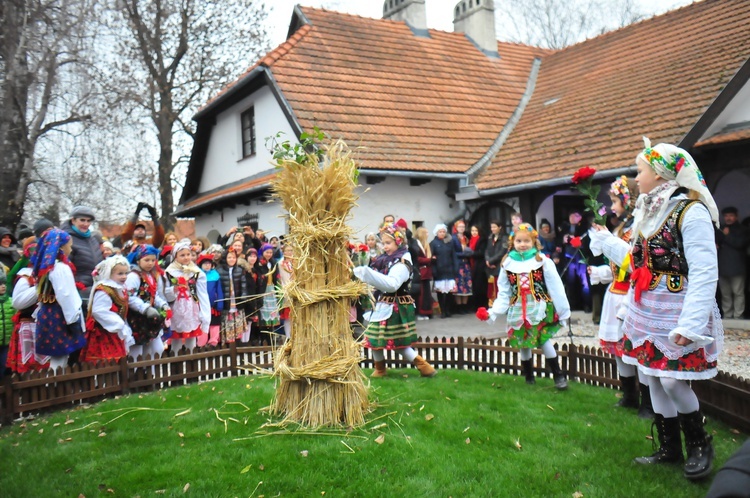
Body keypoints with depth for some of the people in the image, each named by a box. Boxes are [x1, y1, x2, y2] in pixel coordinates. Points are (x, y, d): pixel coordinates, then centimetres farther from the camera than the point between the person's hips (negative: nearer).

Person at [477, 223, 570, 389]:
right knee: (523, 344, 12)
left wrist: (563, 311, -2)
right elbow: (503, 293, 4)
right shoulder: (507, 264, 2)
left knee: (544, 340, -13)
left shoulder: (543, 262, -5)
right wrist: (493, 312, -5)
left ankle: (558, 375, 1)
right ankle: (529, 376, 28)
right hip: (518, 312, 3)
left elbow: (556, 288, -3)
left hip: (540, 309, -3)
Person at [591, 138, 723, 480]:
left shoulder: (691, 211, -16)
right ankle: (669, 448, 27)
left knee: (672, 381, -6)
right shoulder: (648, 211, 10)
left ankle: (700, 445, 20)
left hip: (677, 315, -8)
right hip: (647, 313, 8)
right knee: (654, 378, 12)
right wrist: (605, 239, 21)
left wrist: (690, 324, -25)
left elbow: (705, 274, -21)